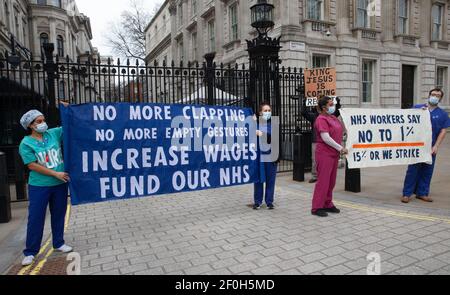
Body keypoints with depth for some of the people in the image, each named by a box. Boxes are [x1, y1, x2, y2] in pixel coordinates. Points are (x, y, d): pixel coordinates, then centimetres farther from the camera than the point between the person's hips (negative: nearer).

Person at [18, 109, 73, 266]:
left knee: (59, 215, 13)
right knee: (35, 218, 4)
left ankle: (58, 243, 29)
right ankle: (30, 252, 18)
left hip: (60, 184, 4)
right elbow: (32, 166, -13)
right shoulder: (26, 143, -7)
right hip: (39, 186, -3)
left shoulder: (54, 133, 2)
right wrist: (56, 174, -15)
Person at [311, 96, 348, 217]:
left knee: (331, 181, 13)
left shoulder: (334, 118, 15)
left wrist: (340, 149, 7)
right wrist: (340, 148, -16)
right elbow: (326, 138, -21)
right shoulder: (322, 119, -13)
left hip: (334, 154, 9)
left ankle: (327, 204, 25)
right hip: (325, 154, -9)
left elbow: (339, 134, 22)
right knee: (323, 180, -5)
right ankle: (317, 207, 4)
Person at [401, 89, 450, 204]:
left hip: (431, 148, 2)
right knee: (413, 169, -2)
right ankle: (407, 193, 4)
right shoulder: (417, 108, 3)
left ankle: (422, 193, 19)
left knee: (427, 171, 7)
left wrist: (436, 146, -5)